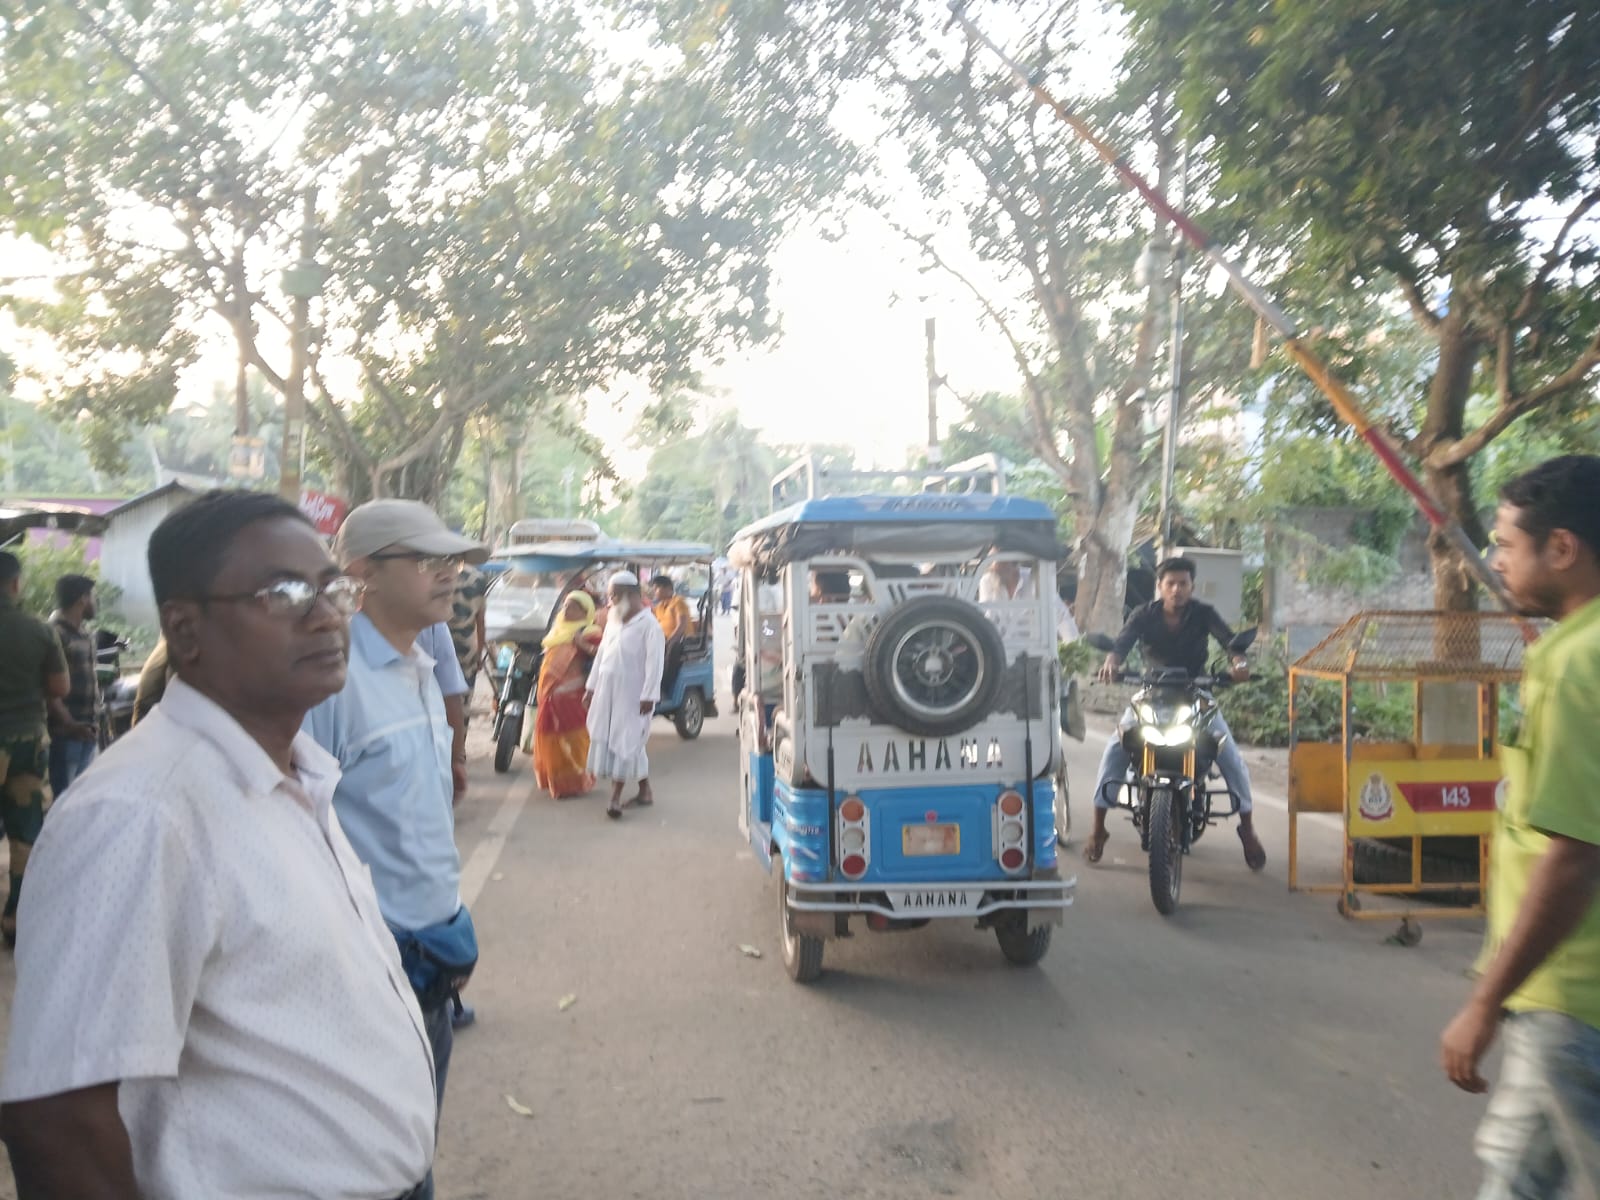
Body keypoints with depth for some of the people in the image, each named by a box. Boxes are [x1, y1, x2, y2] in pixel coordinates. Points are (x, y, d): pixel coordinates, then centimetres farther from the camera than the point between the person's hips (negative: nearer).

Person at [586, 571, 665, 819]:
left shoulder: (648, 624, -11)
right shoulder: (613, 621, 14)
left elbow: (655, 662, -16)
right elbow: (601, 655, 18)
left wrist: (648, 696, -21)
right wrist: (591, 686, 16)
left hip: (632, 695, -8)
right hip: (608, 692, 8)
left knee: (624, 742, -6)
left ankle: (615, 797, -4)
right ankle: (644, 791, 20)